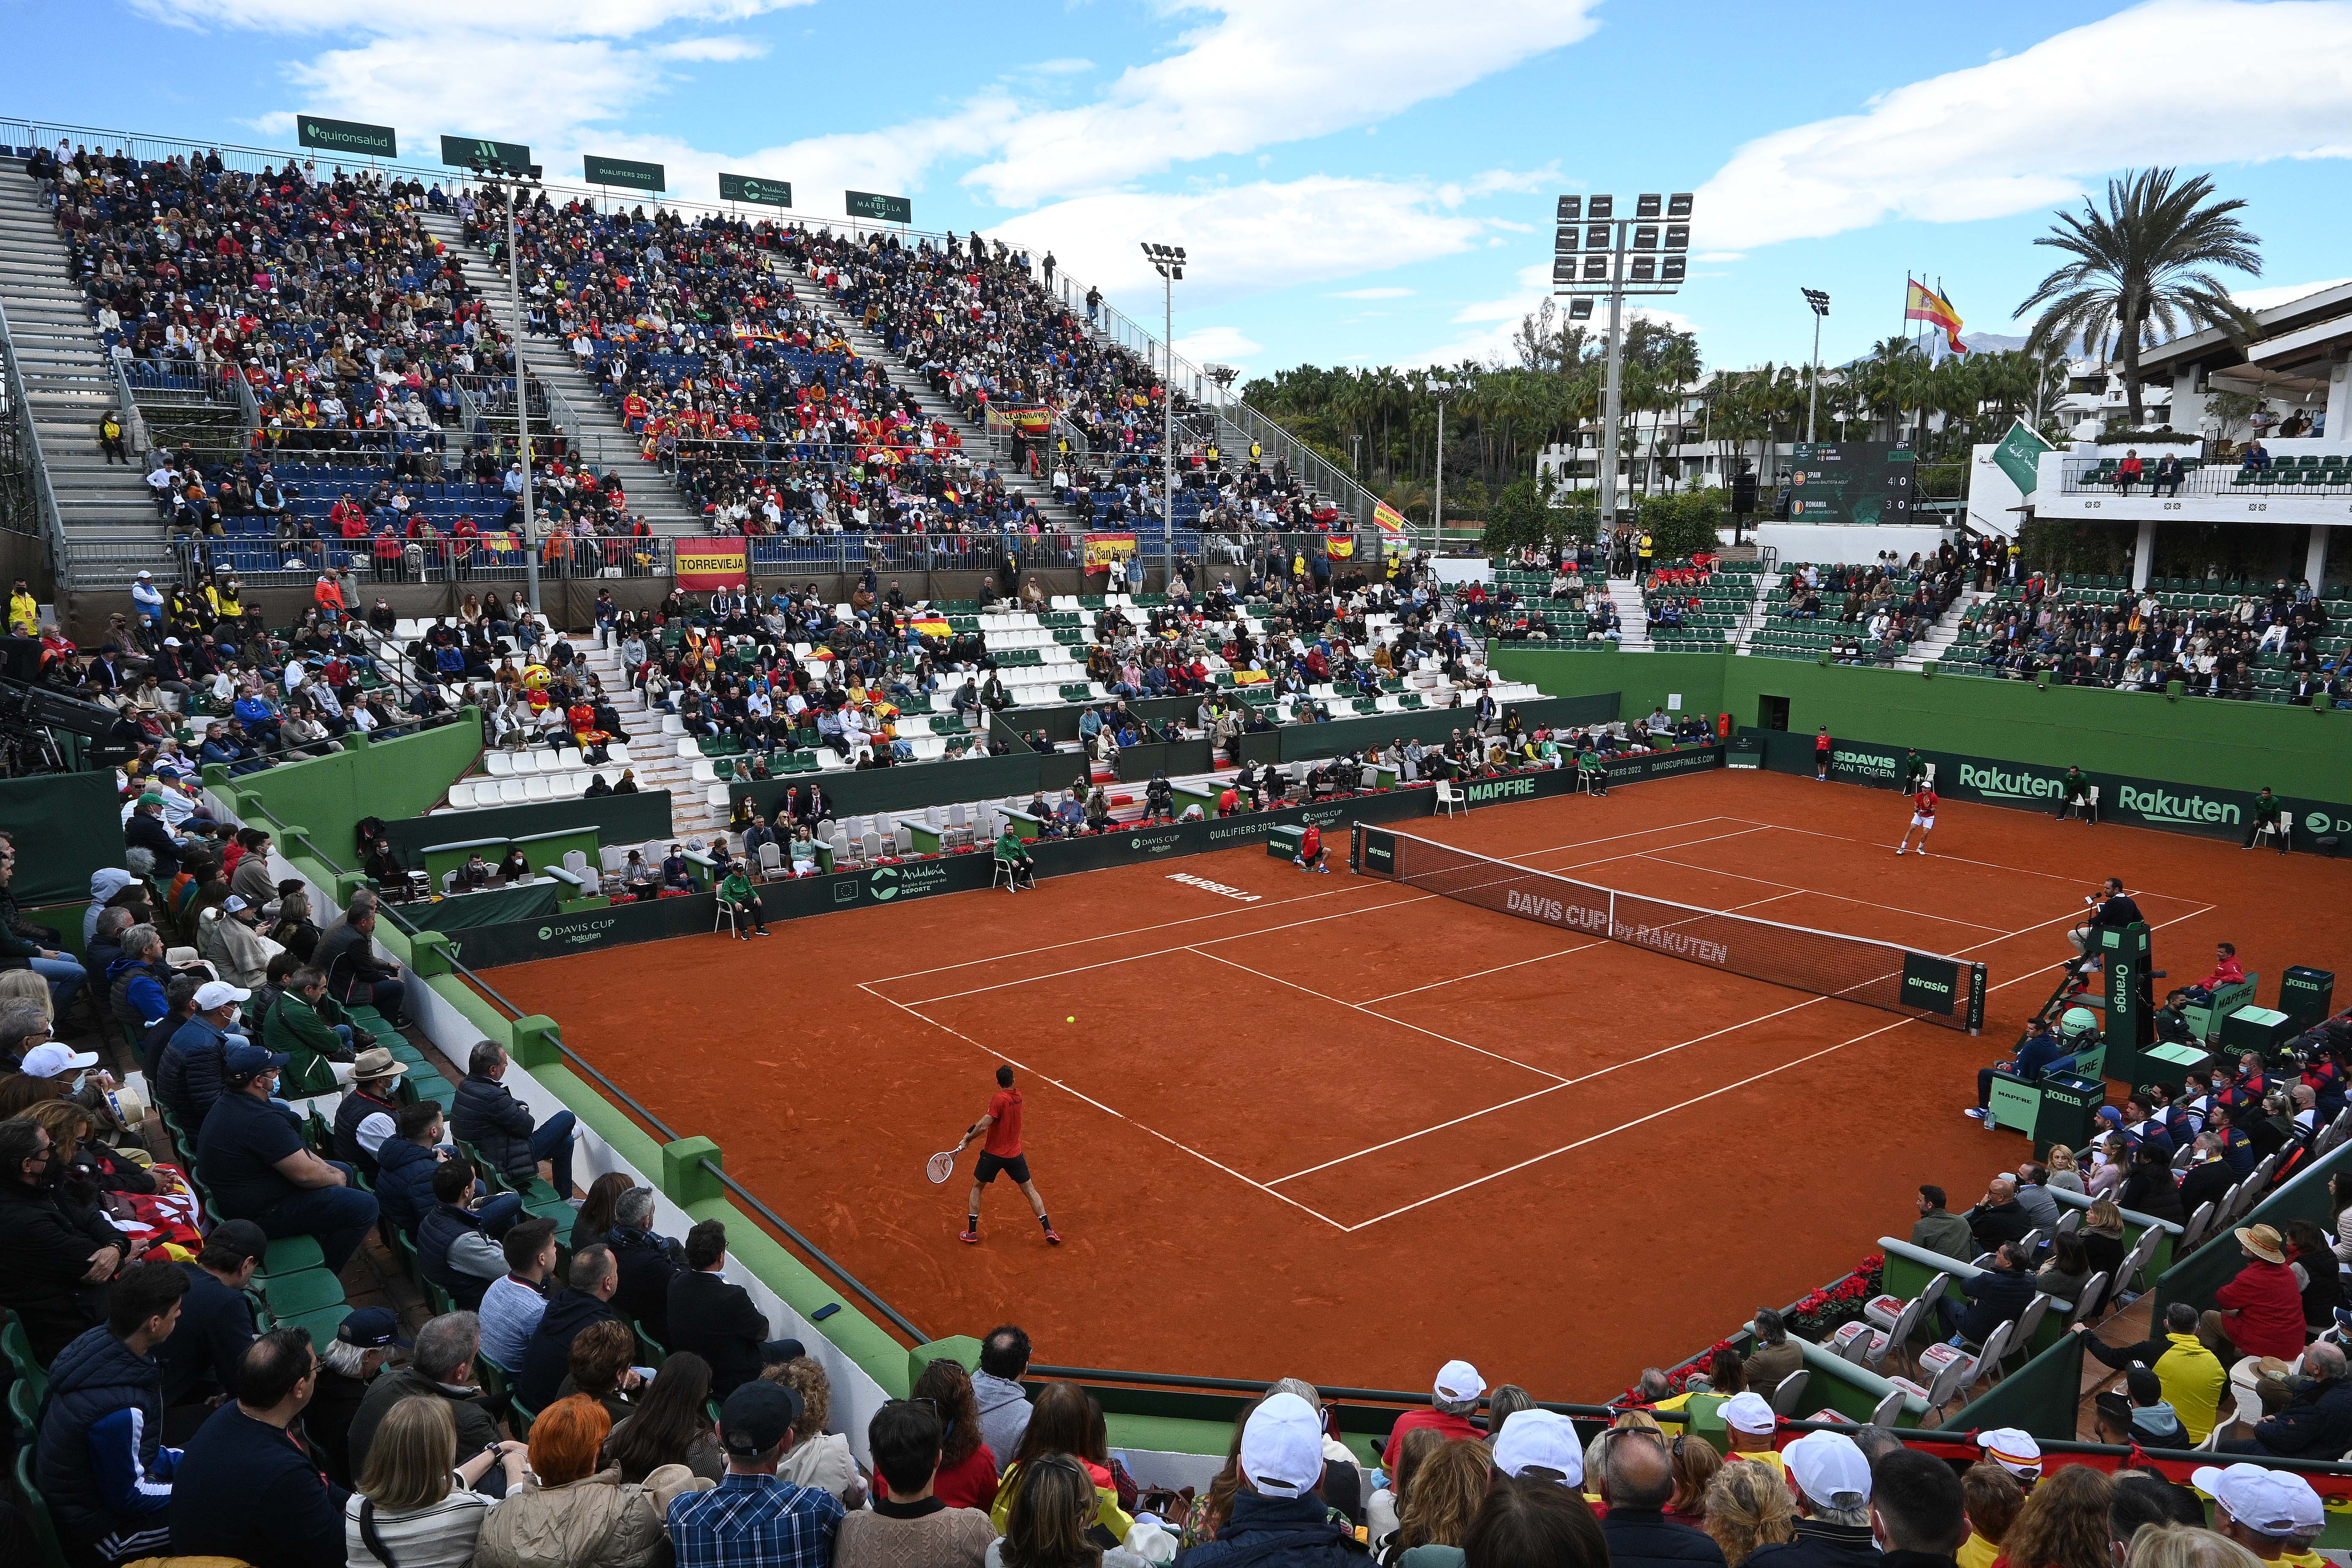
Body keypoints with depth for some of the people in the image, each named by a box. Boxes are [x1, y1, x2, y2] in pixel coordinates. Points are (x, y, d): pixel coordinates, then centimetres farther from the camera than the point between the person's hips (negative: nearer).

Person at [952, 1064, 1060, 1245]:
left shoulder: (999, 1099, -21)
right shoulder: (1018, 1096, 0)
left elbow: (983, 1127, -24)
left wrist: (967, 1139, -9)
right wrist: (976, 1127, 0)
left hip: (993, 1154, -5)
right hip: (1015, 1155, 5)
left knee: (977, 1188, 17)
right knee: (1030, 1191, 13)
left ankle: (971, 1232, 19)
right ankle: (1048, 1230, 9)